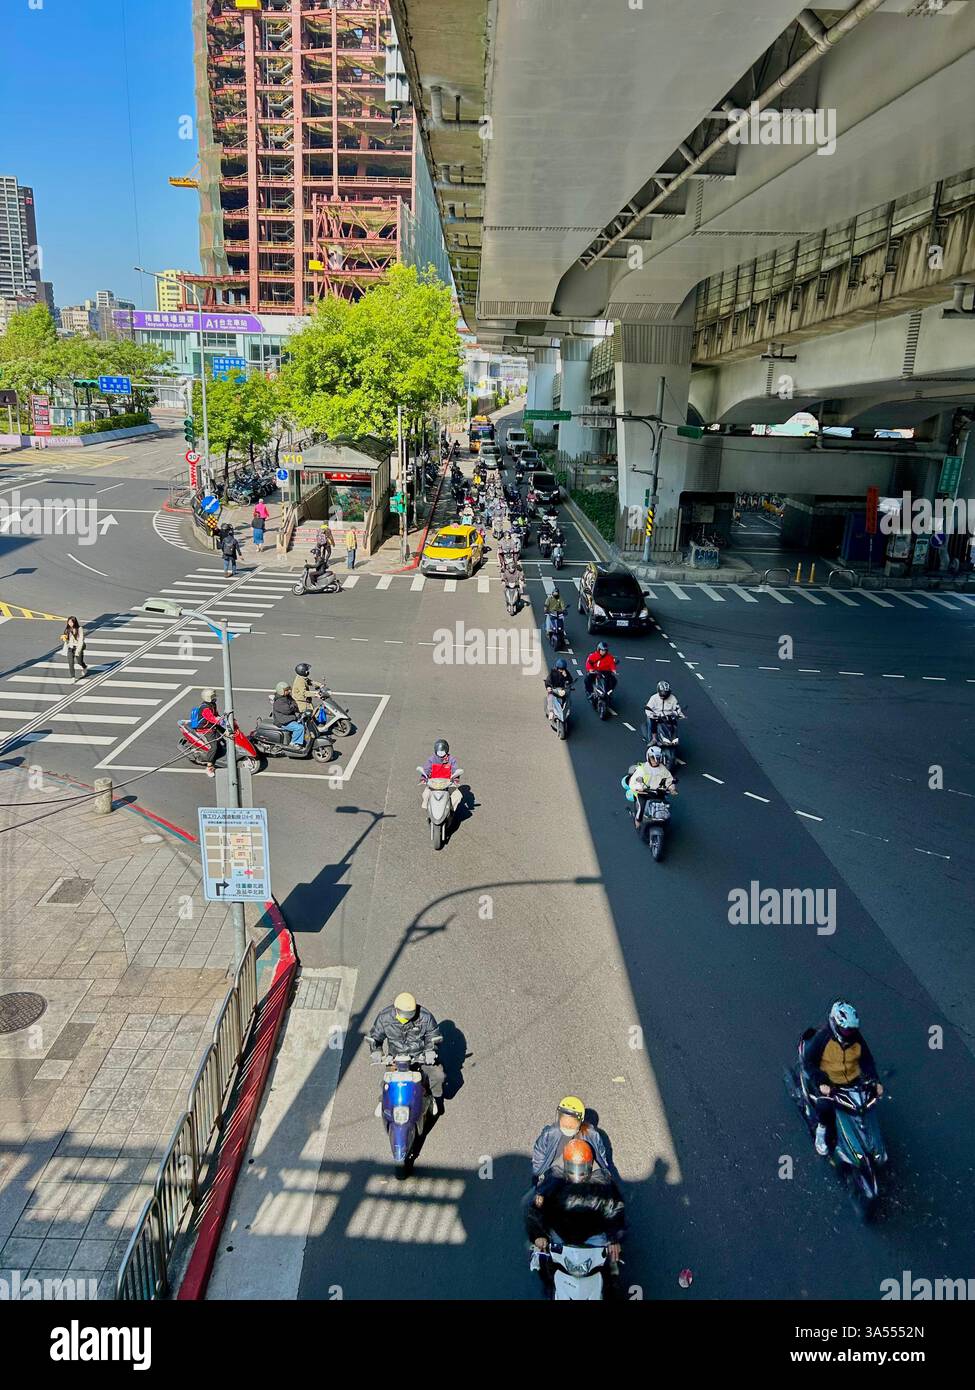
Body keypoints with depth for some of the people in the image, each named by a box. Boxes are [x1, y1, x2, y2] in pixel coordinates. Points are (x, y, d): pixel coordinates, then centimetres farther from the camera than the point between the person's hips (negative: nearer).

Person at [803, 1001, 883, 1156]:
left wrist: (875, 1082, -8)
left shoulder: (857, 1038, -4)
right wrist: (820, 1083, -26)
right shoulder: (821, 1038, -19)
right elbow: (809, 1061, -15)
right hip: (829, 1082, -5)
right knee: (824, 1106, -30)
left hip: (853, 1080, 5)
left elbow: (867, 1059, 6)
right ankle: (822, 1128, 3)